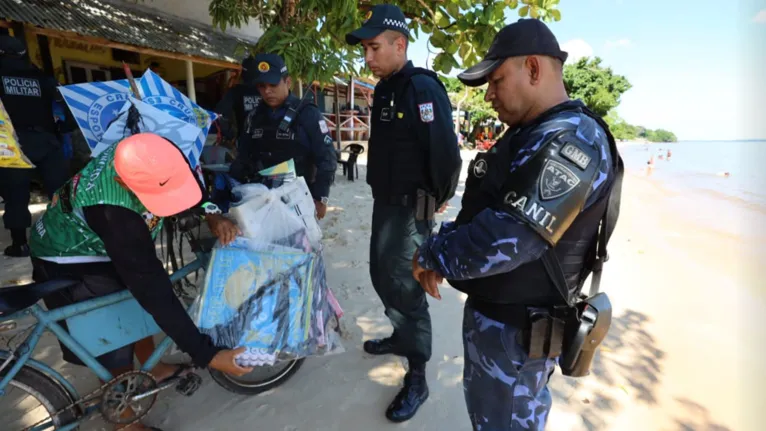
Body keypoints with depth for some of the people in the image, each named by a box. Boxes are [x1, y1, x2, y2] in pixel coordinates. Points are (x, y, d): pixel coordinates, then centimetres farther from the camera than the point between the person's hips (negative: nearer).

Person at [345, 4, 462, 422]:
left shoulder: (422, 87, -16)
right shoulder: (384, 88, 13)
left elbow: (446, 151, -22)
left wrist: (438, 200, -10)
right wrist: (382, 194, 12)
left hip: (411, 207, -9)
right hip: (385, 201, 9)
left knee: (405, 286, -2)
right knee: (382, 274, 19)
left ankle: (417, 377, 18)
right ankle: (402, 336, 42)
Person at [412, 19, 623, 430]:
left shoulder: (571, 139, -23)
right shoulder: (529, 134, 10)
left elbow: (506, 239, -32)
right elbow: (480, 208, 11)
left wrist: (430, 254, -16)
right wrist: (440, 249, -4)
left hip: (517, 329, -9)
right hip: (493, 312, 9)